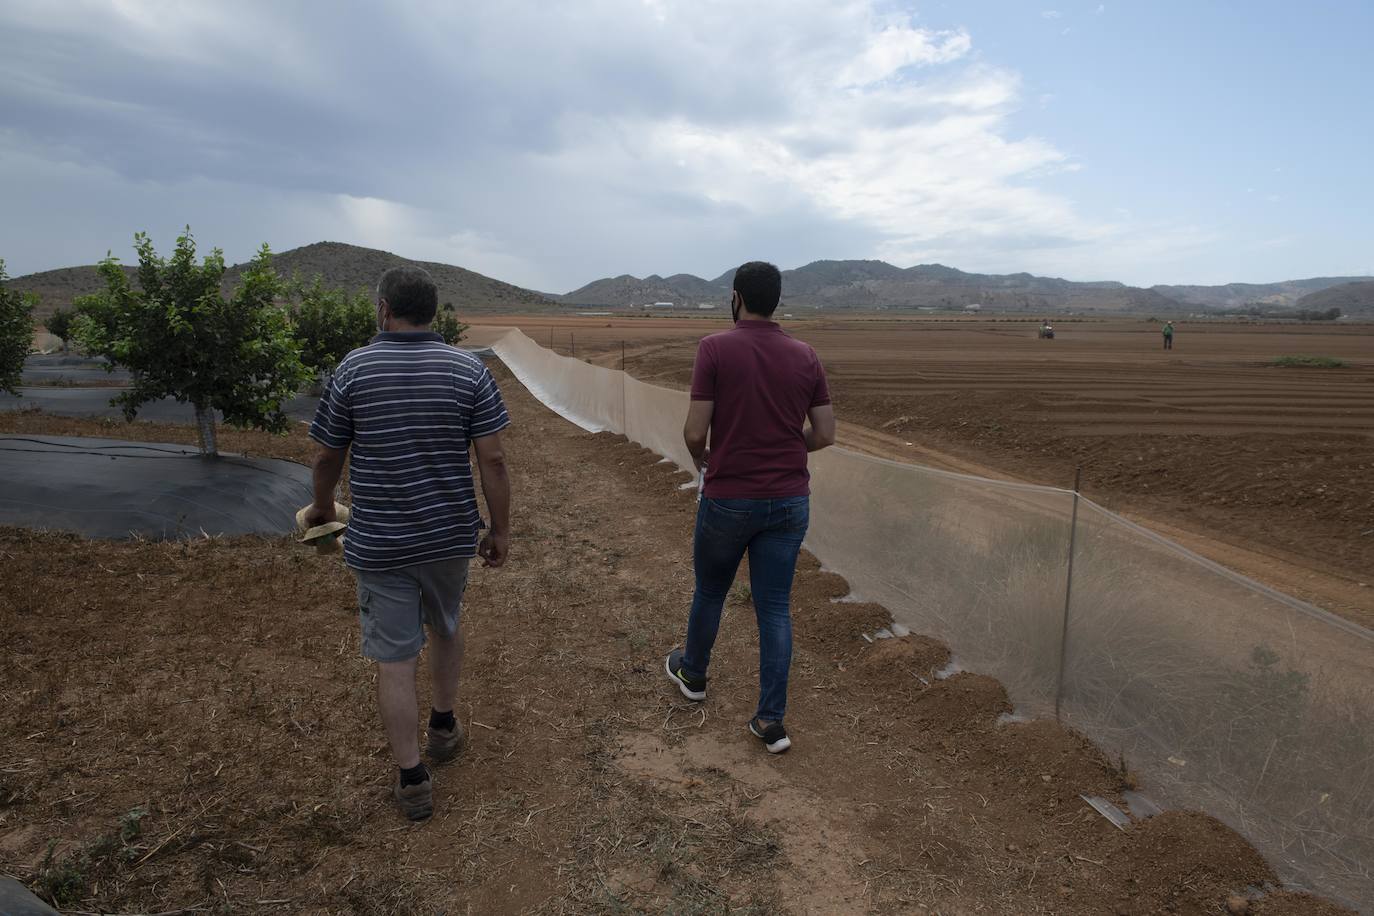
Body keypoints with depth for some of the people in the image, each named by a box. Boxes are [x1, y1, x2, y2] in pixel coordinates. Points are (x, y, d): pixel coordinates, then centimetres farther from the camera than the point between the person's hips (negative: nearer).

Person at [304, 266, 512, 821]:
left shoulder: (353, 370, -7)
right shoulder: (468, 370, -6)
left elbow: (328, 457, 1)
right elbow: (492, 459, -9)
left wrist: (322, 507, 21)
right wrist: (500, 530, 0)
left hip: (379, 543, -2)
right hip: (451, 535, 2)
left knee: (394, 658, 8)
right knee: (445, 627, 26)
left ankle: (412, 780, 16)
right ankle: (443, 727, 43)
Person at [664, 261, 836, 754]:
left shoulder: (715, 348, -11)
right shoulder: (805, 356, 1)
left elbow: (695, 431, -12)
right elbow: (825, 434, 2)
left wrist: (701, 458, 10)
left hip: (728, 499, -3)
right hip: (789, 501, 3)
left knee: (709, 592, 20)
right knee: (775, 608, 9)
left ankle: (692, 673, 44)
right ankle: (771, 720, 14)